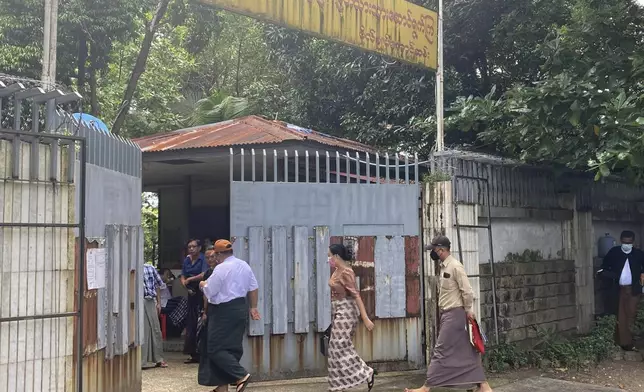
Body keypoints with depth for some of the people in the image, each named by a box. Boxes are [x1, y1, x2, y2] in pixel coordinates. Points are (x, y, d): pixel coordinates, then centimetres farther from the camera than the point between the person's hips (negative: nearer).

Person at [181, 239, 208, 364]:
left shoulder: (203, 259, -7)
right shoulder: (187, 260, 14)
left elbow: (203, 275, -18)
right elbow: (182, 277, 14)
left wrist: (189, 279, -8)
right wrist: (187, 287, -4)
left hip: (201, 294, -7)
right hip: (191, 293, 7)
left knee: (200, 324, -8)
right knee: (191, 323, 7)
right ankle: (194, 354, 13)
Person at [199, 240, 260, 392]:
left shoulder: (221, 268, -16)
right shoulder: (244, 265, 9)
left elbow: (209, 292, -13)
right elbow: (253, 288, 11)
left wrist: (203, 285, 8)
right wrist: (253, 307, 17)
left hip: (224, 311, -9)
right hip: (240, 309, 9)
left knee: (216, 348, -2)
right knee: (233, 347, 10)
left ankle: (241, 375, -11)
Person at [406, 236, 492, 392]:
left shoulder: (455, 266, -17)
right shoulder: (444, 266, 11)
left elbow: (467, 291, -18)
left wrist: (468, 310, -7)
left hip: (454, 314, -10)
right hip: (448, 313, 10)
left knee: (441, 350, -4)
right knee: (465, 351, 11)